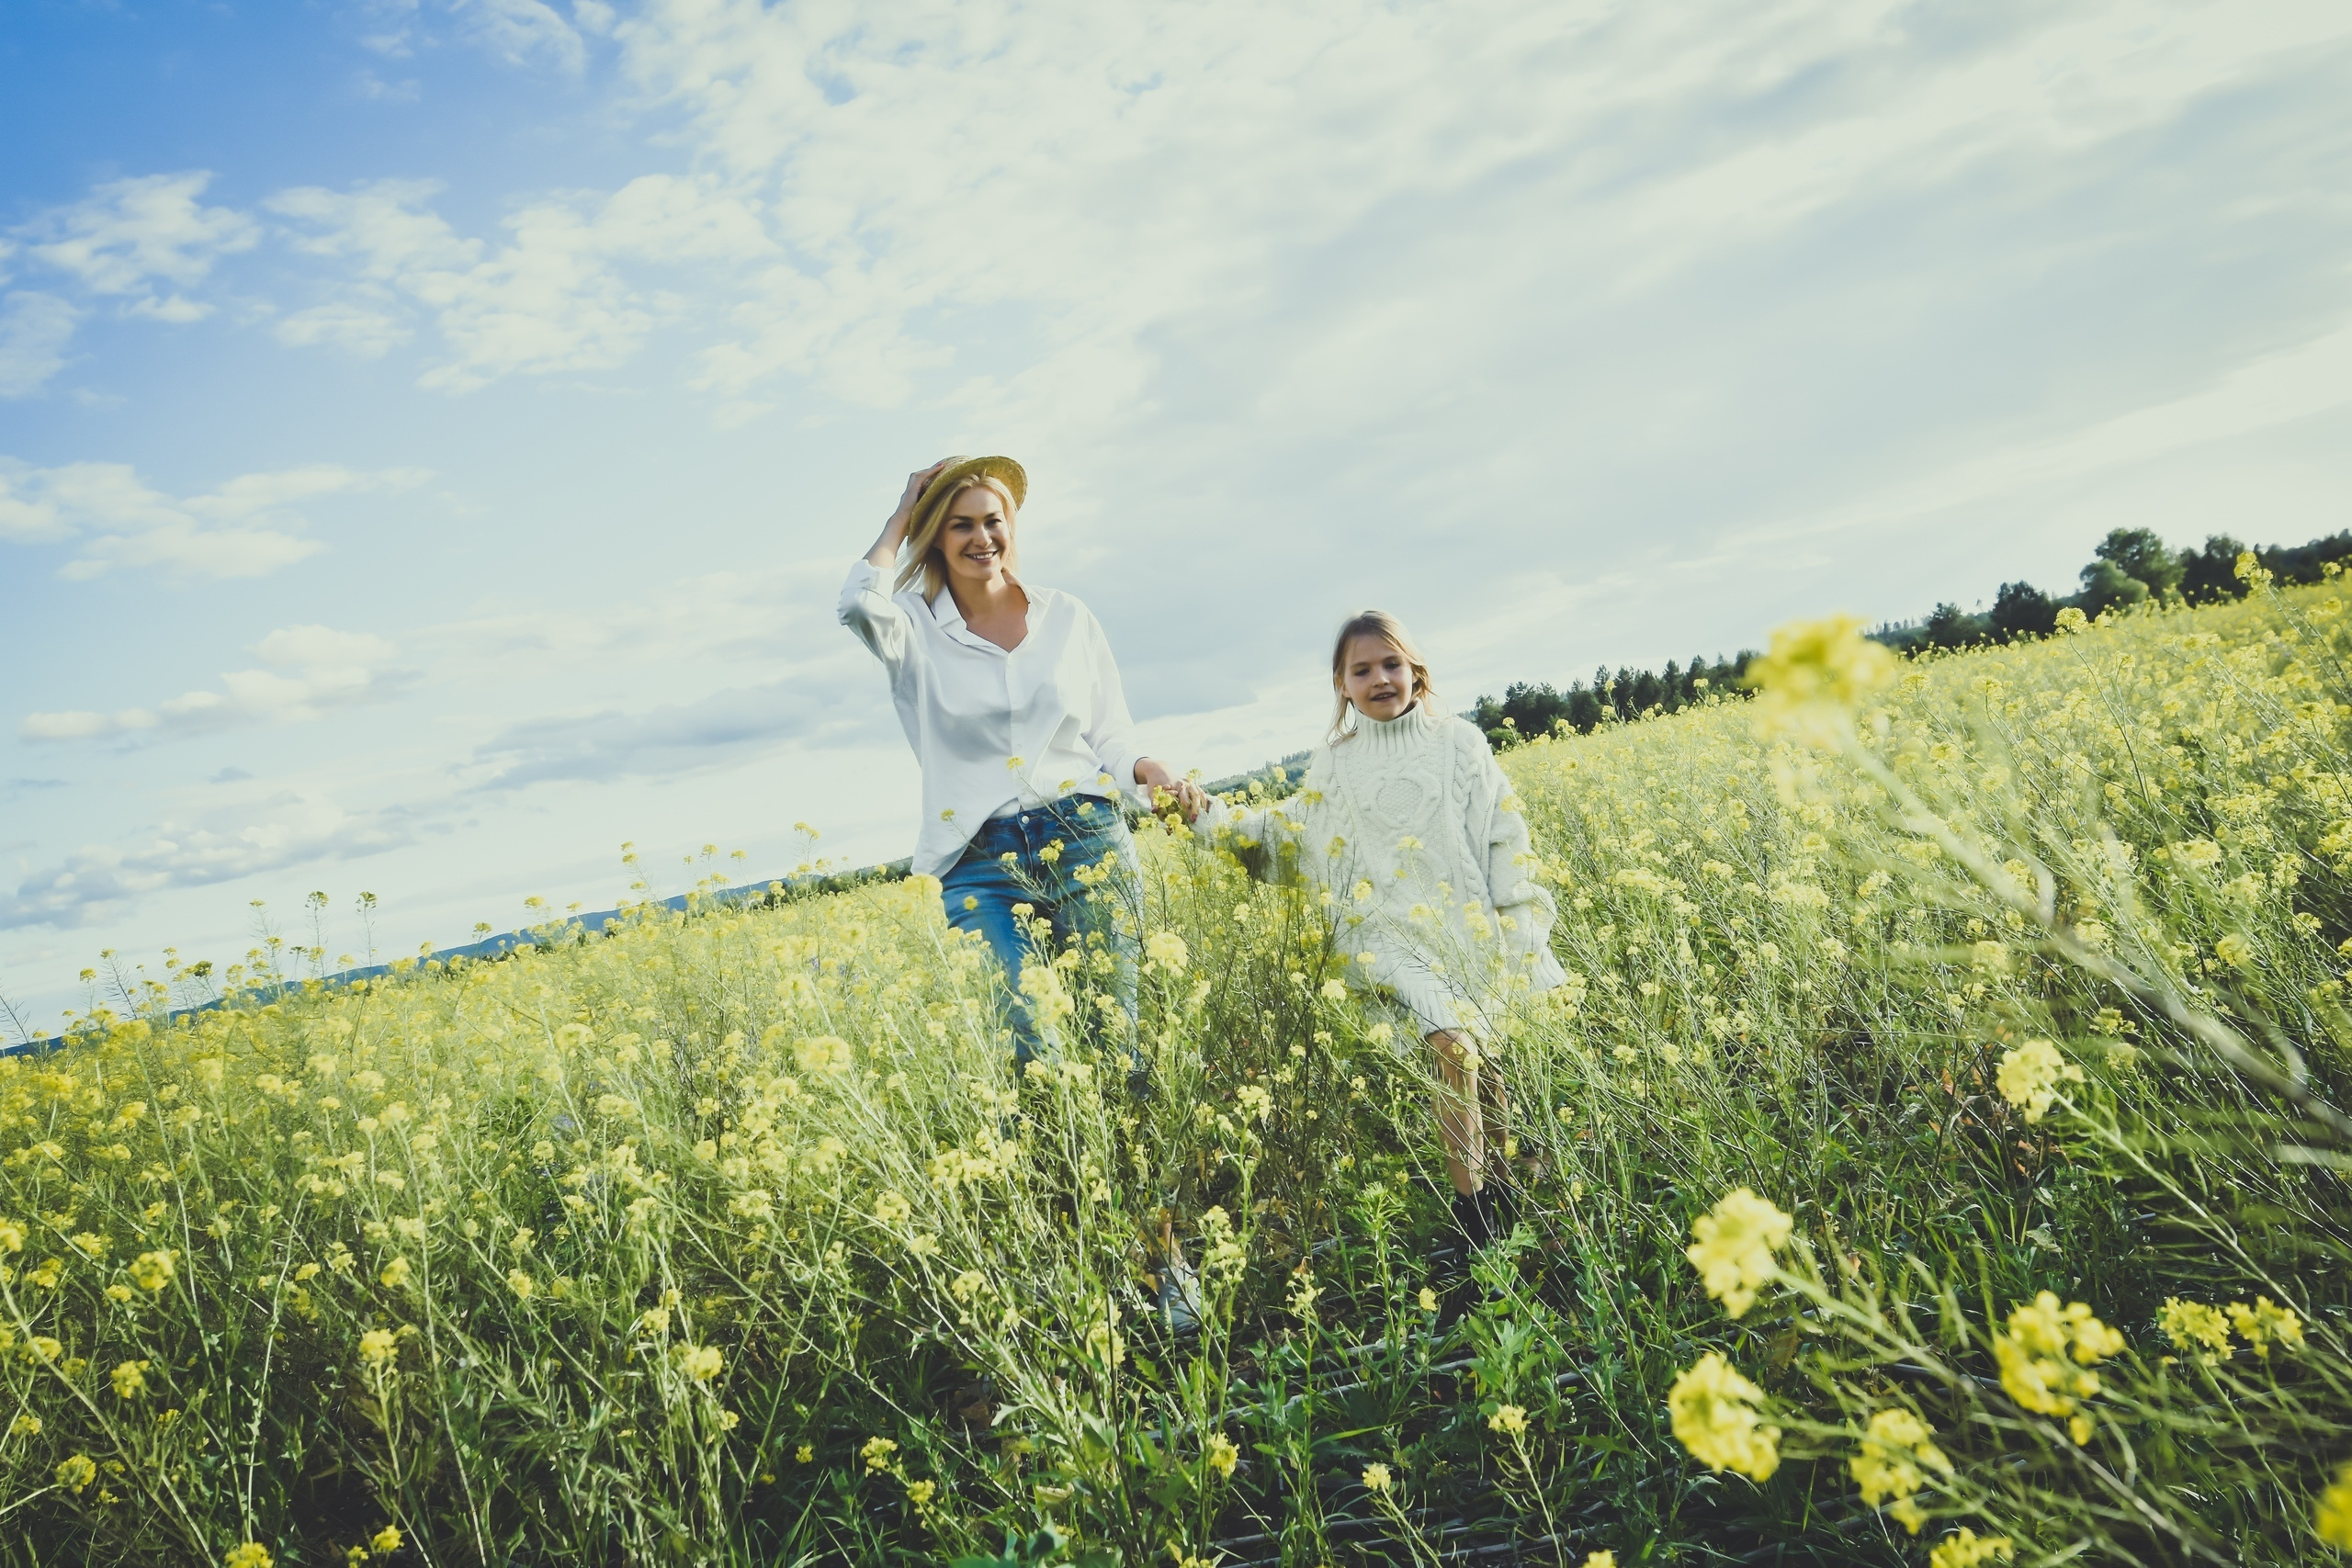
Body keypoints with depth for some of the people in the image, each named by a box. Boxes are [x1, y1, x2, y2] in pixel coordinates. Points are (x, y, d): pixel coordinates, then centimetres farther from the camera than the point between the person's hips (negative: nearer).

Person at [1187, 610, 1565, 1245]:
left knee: (1493, 1056, -2)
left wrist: (1517, 926, -3)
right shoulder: (1336, 765, 10)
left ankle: (1501, 1186, 21)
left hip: (1474, 929, 1)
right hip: (1396, 936, -1)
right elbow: (1283, 832, 14)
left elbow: (1503, 837, 5)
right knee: (1455, 1048, -21)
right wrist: (1206, 813, 5)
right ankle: (1472, 1209, -10)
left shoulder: (1459, 742, 7)